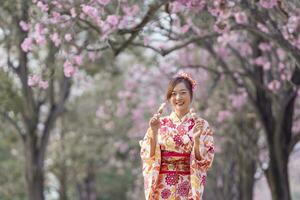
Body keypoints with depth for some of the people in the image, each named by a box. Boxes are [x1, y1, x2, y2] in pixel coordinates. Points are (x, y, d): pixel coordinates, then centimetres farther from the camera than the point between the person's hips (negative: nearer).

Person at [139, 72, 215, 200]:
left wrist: (196, 139, -20)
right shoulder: (160, 123, 5)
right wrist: (154, 132, -13)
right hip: (162, 189, 1)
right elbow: (148, 157, 0)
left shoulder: (202, 125, 1)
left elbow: (204, 162, -4)